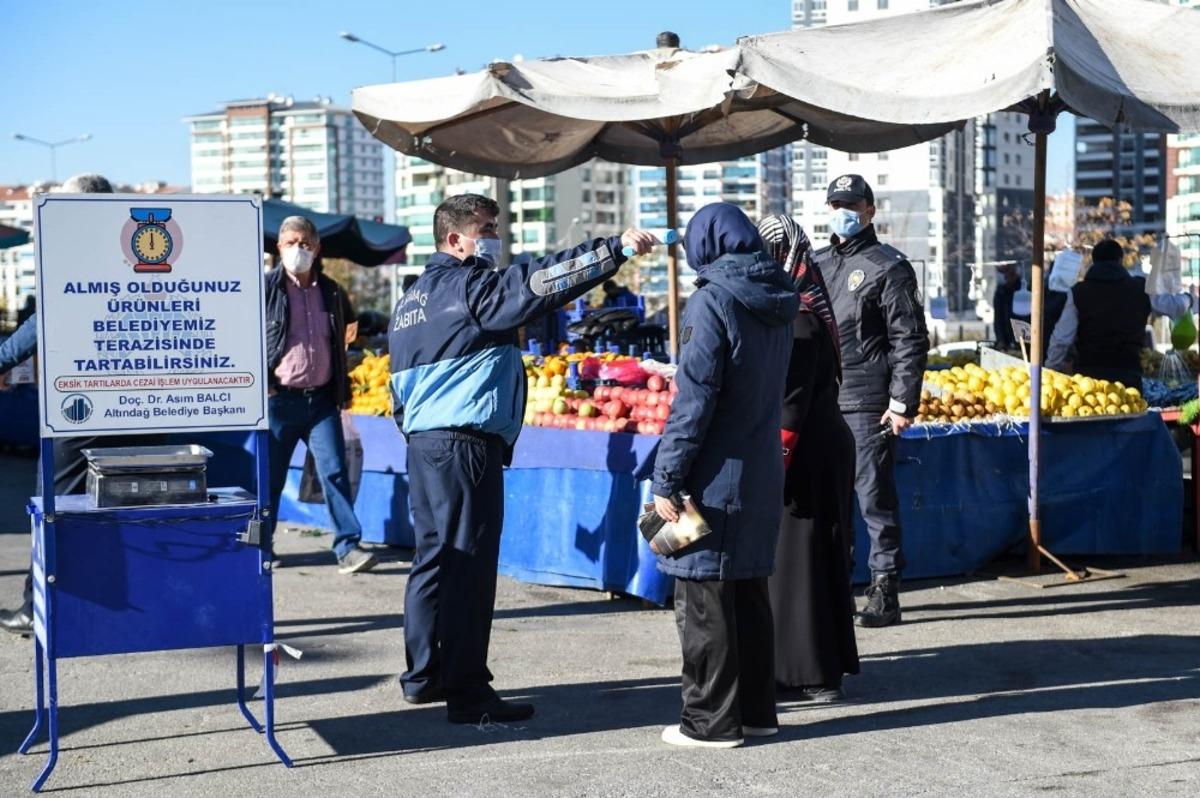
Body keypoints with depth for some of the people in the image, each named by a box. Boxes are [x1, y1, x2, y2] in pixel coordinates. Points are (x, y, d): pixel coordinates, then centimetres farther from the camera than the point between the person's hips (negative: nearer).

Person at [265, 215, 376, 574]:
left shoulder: (331, 292, 10)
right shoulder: (266, 288, -3)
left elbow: (343, 336, 25)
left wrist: (342, 388, 19)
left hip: (322, 399, 3)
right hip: (279, 399, -3)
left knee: (335, 471, -4)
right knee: (270, 476, 6)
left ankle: (348, 548, -4)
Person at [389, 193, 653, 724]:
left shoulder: (413, 298, 19)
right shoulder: (469, 286, -9)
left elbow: (400, 383, 23)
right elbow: (537, 282, -21)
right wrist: (617, 248, -22)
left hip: (423, 441, 10)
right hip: (467, 443, -10)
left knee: (435, 557, 16)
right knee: (469, 564, -6)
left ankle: (423, 676, 24)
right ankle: (467, 694, -3)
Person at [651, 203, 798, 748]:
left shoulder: (714, 300, -14)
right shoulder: (777, 299, 8)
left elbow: (694, 398, -18)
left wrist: (665, 479, -15)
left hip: (714, 478, -8)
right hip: (763, 473, 8)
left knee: (703, 600, 1)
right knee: (749, 592, 16)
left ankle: (711, 720, 7)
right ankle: (757, 709, 23)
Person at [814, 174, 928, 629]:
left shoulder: (889, 266, -2)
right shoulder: (817, 265, 17)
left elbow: (911, 341, -6)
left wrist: (903, 404, -14)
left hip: (867, 404, -6)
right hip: (821, 404, 6)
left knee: (875, 498, -4)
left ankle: (885, 591, 2)